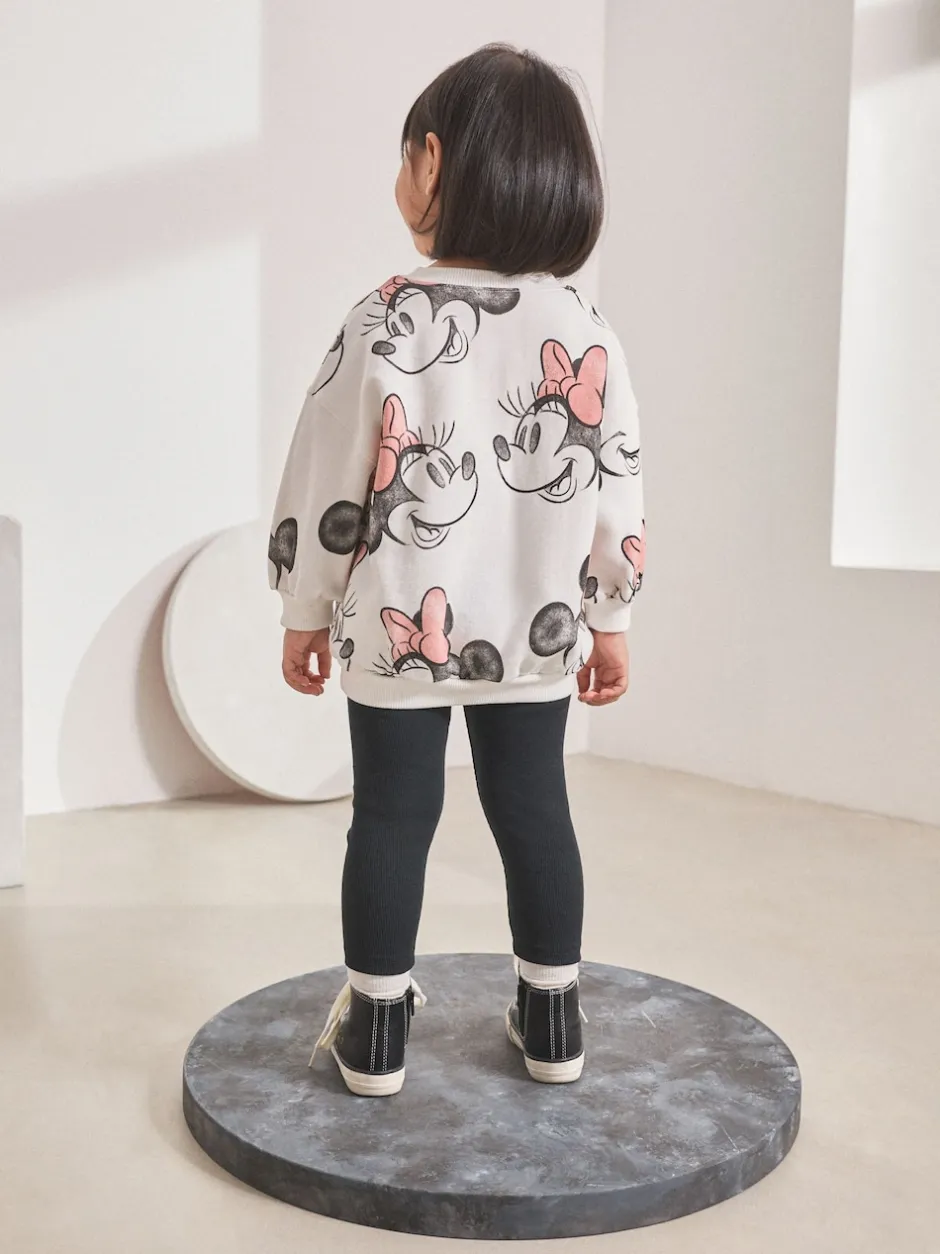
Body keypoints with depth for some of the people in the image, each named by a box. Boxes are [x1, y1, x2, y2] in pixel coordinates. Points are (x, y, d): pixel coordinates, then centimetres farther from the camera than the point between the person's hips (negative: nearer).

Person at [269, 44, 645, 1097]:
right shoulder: (587, 332, -1)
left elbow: (328, 478, -8)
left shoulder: (388, 322, -11)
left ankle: (375, 1034, 22)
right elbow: (616, 490, 1)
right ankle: (552, 1027, 27)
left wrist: (306, 610, 4)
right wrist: (609, 621, 12)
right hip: (536, 632, 3)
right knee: (534, 812, 13)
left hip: (397, 629, -3)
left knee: (392, 819, 9)